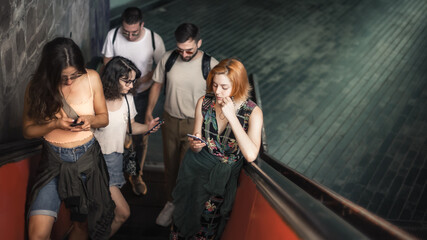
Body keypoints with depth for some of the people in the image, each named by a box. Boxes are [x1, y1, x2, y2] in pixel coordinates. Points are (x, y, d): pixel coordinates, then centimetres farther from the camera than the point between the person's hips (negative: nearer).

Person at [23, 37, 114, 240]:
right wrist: (55, 124, -22)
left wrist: (90, 119, -20)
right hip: (54, 160, -1)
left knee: (83, 223, 15)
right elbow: (28, 130, -3)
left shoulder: (91, 78, -8)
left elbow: (104, 118, 3)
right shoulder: (37, 86, -9)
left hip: (87, 157, 1)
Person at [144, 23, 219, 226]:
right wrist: (149, 112, 9)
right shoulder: (168, 59, -9)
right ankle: (171, 202, 41)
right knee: (170, 165, 19)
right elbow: (157, 85, 5)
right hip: (170, 121, 4)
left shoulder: (211, 66, -18)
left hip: (195, 125, -3)